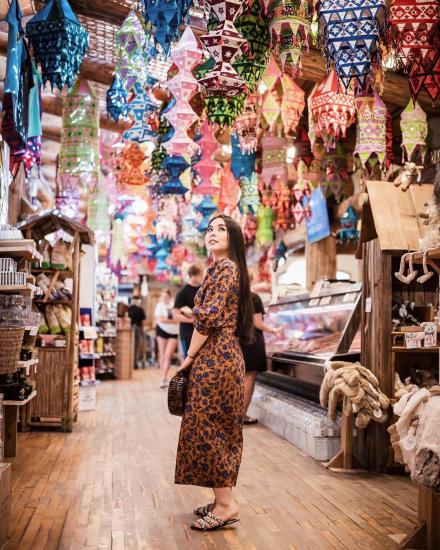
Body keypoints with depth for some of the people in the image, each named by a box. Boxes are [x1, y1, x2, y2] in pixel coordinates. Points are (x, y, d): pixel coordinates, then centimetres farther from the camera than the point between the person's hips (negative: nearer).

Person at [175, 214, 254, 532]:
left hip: (214, 358, -10)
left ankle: (226, 504, -2)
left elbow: (208, 318, -19)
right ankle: (224, 499, 19)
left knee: (207, 427, -7)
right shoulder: (231, 268, 20)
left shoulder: (223, 267, -10)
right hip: (225, 356, 10)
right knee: (221, 428, 12)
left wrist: (189, 358, -10)